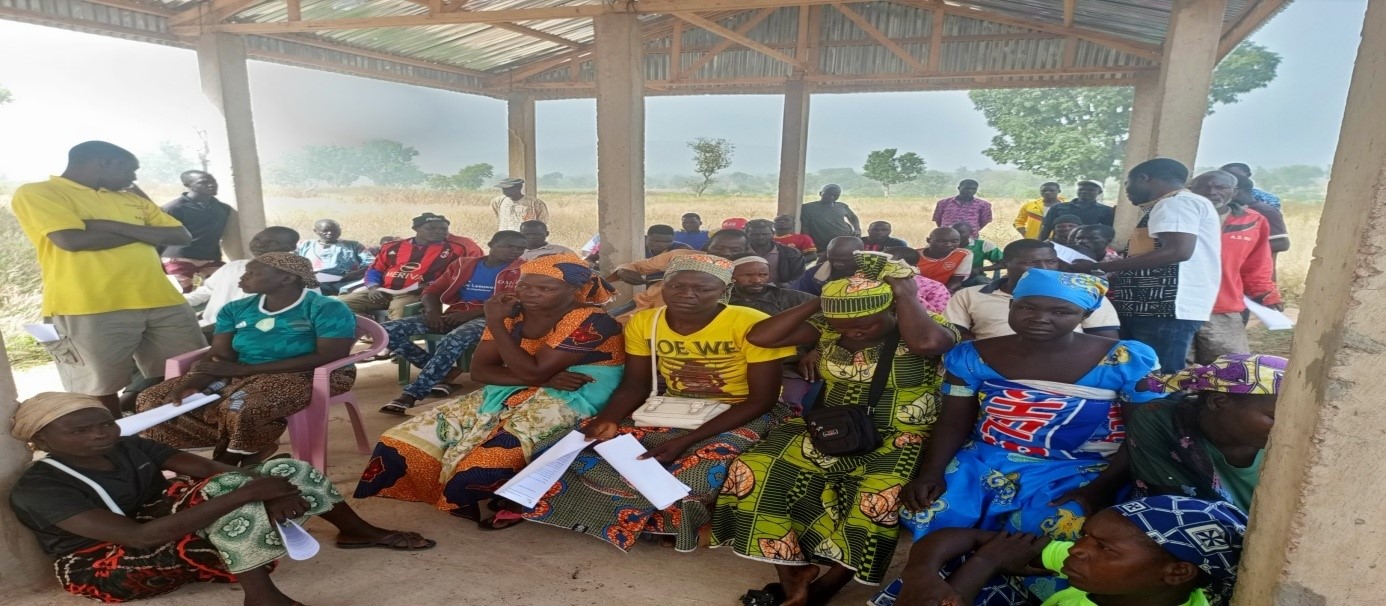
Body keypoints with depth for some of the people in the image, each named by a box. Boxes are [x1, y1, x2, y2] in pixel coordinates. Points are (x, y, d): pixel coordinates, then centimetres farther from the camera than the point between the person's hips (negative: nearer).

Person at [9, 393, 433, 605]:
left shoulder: (131, 447, -1)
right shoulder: (38, 489, -22)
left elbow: (212, 468, -10)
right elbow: (140, 537, -34)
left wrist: (266, 489, -33)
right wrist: (247, 494, -41)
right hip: (107, 565, -7)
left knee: (287, 471, -8)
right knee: (230, 491, -36)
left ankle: (358, 532, 4)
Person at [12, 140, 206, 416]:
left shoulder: (132, 199, 21)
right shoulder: (36, 193, 3)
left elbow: (182, 236, 12)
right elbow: (72, 240, -13)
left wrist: (117, 227, -2)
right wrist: (146, 233, 1)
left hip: (163, 302, 5)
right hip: (89, 310, -5)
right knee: (99, 392, 3)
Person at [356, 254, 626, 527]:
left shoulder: (589, 320, -18)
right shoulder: (512, 313, 4)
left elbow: (533, 372, -23)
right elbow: (479, 370, -3)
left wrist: (495, 323, -18)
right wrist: (546, 379, -18)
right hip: (504, 396, 7)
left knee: (486, 461, -30)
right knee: (404, 442, -4)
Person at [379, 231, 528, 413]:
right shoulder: (463, 264, 16)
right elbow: (432, 291, 16)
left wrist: (469, 314, -19)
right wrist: (433, 311, -8)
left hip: (487, 318, -5)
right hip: (452, 316, 6)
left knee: (455, 339, -40)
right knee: (389, 330, -11)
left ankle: (411, 394, -35)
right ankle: (443, 373, -9)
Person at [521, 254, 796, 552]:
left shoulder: (752, 325, -20)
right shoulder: (643, 322, -4)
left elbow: (762, 399, -18)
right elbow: (635, 385, 4)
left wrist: (686, 442, -26)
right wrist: (608, 420, -19)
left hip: (743, 416, -4)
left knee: (697, 477, -36)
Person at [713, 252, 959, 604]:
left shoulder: (929, 327, -6)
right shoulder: (827, 327, 2)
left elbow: (926, 343, -33)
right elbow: (760, 337, -7)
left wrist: (905, 292, -19)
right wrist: (819, 302, -10)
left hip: (900, 440, -3)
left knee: (880, 495, -35)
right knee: (755, 471, -19)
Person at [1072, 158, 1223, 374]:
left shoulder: (1177, 202, -7)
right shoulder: (1180, 204, 25)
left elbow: (1178, 251, -21)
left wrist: (1099, 267, -19)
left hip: (1167, 308, -10)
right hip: (1154, 306, 10)